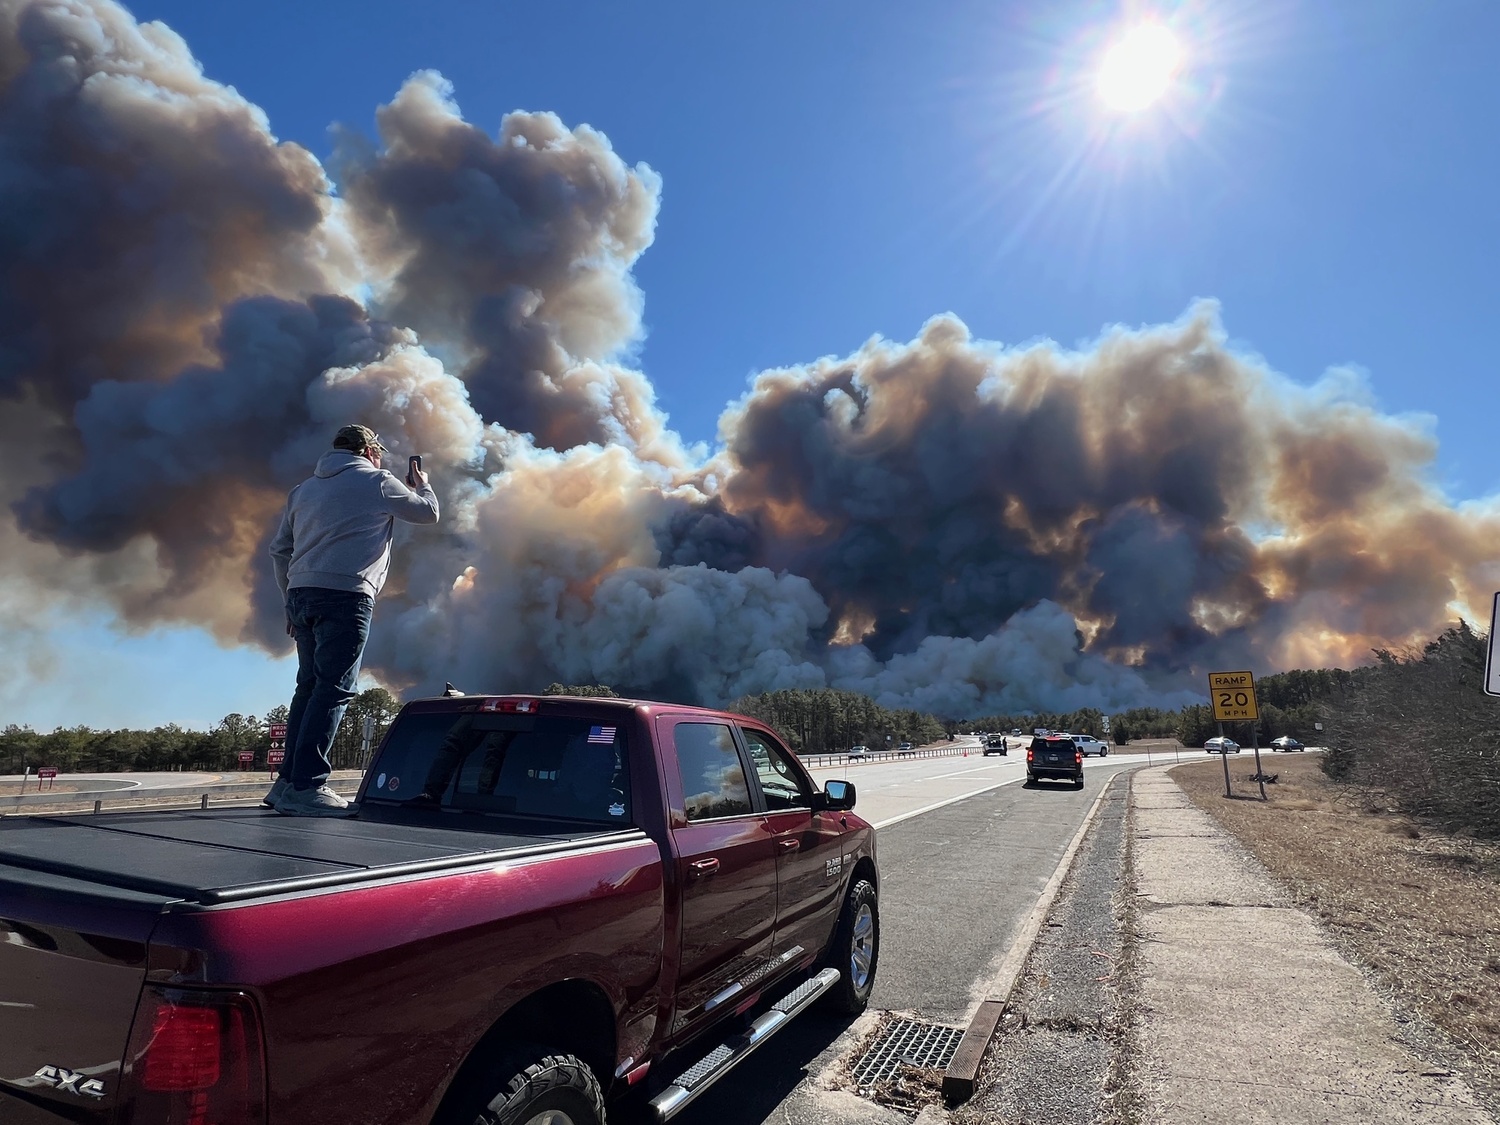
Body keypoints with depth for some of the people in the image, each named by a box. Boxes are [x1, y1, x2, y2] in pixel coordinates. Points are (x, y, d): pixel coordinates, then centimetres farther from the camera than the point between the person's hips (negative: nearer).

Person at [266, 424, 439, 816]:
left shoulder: (304, 489, 23)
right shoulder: (376, 481, 3)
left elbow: (279, 550, 22)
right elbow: (428, 512, 12)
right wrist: (422, 484, 32)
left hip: (301, 594, 8)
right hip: (344, 594, -8)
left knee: (310, 687, 13)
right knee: (334, 690, -9)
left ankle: (288, 781, 15)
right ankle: (306, 787, -13)